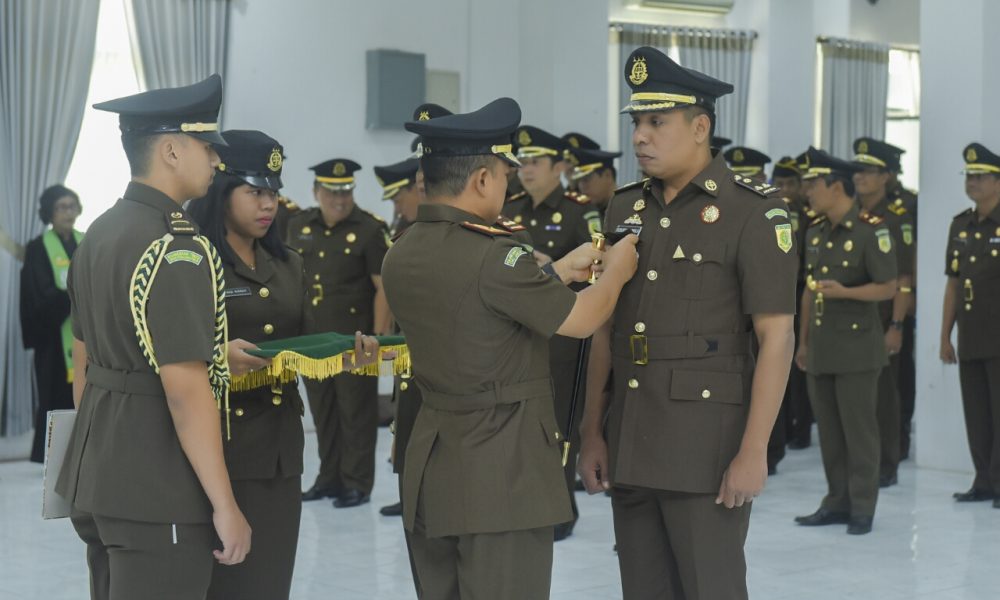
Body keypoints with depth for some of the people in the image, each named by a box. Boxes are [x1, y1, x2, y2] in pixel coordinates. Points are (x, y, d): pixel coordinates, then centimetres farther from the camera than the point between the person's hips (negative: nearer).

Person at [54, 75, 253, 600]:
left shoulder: (99, 233, 10)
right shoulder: (175, 251, -19)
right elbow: (186, 390, -22)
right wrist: (225, 507, -18)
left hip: (96, 476, 9)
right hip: (157, 496, -9)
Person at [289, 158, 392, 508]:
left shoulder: (370, 230, -8)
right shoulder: (298, 227, 7)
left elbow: (384, 287, -9)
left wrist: (378, 337, -14)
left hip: (355, 337, -5)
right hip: (312, 336, 5)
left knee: (356, 411, 1)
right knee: (322, 409, 13)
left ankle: (357, 483, 8)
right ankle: (329, 477, 24)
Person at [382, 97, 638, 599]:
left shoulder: (401, 256, 5)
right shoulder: (492, 256, -19)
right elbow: (580, 321, -8)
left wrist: (562, 270, 23)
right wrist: (616, 271, 11)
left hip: (431, 471, 8)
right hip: (502, 472, -8)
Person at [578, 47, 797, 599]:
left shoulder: (753, 212, -9)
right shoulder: (625, 208, 10)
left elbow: (777, 337, -12)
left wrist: (753, 451, -16)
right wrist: (592, 431, 10)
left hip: (707, 445, -6)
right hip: (629, 445, 6)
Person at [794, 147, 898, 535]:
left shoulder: (871, 230, -9)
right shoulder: (815, 232, 12)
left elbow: (888, 288, -11)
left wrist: (845, 292, -26)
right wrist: (803, 341, 17)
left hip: (857, 347, -7)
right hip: (821, 349, 7)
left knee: (859, 430, -2)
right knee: (829, 430, 10)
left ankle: (862, 508, 6)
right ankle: (837, 503, 19)